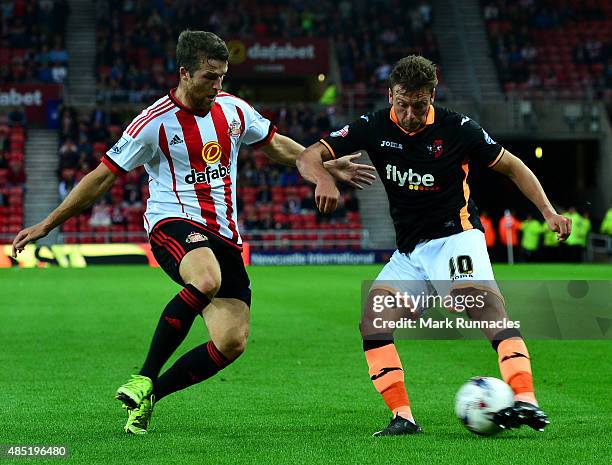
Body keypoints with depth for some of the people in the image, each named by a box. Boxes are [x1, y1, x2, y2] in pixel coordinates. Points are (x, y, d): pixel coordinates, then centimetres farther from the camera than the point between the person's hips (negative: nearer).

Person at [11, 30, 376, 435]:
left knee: (233, 343, -9)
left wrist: (328, 167, 21)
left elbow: (276, 145, 26)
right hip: (173, 223, -6)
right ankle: (144, 378, -27)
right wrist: (46, 225, -1)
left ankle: (150, 395, 9)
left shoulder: (234, 109, 7)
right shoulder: (155, 123, -8)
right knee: (207, 281, -40)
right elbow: (103, 177, -2)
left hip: (224, 235, 6)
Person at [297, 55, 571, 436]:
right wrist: (324, 178, -25)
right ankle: (403, 416, -7)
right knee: (372, 320, -12)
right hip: (410, 251, 5)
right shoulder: (374, 127, -1)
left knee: (480, 300, -31)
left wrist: (548, 211, -7)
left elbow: (512, 166, 4)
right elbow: (309, 157, -2)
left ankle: (526, 401, -44)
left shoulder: (458, 129, -8)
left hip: (455, 236, -5)